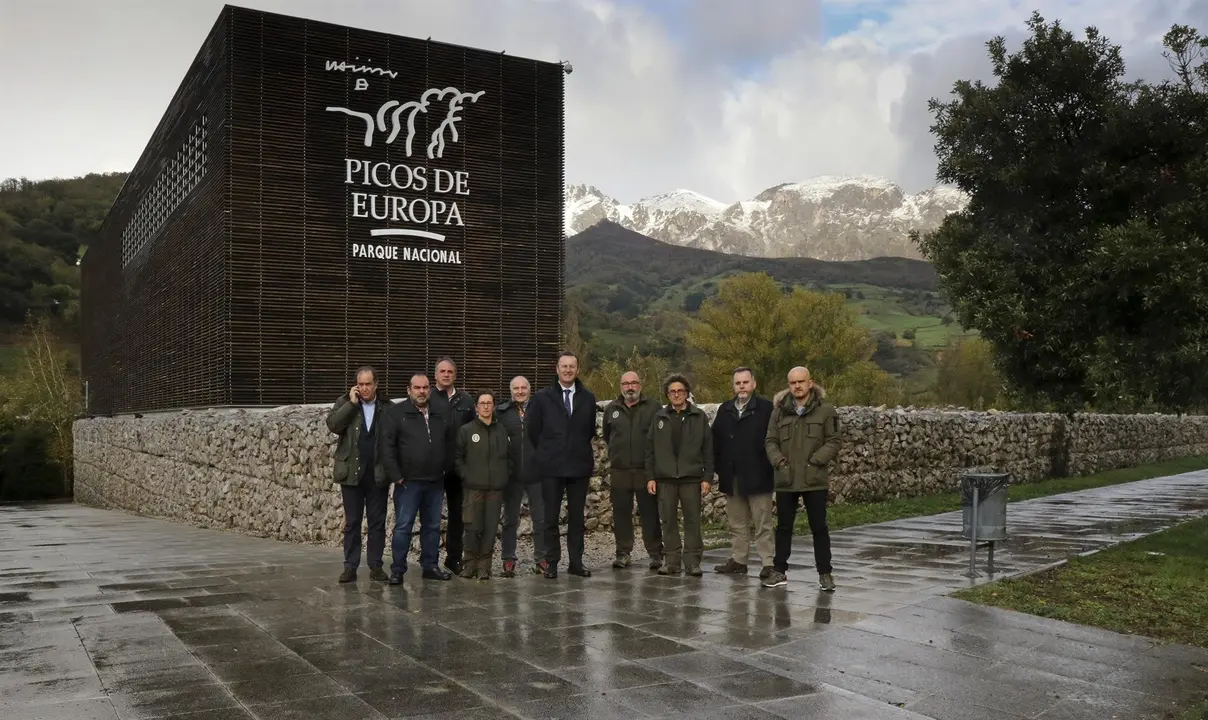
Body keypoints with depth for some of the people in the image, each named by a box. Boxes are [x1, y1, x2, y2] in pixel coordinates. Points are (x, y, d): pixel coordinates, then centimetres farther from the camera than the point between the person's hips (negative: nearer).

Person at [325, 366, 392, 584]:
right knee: (352, 522, 6)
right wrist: (352, 403, -14)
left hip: (378, 474, 0)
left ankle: (376, 565, 14)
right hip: (352, 473, 0)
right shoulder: (344, 403, 4)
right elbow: (333, 425, -13)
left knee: (377, 522, 6)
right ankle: (350, 566, 12)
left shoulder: (387, 407, 2)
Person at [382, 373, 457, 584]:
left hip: (435, 482, 5)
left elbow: (451, 443, 19)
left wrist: (446, 468, 9)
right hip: (408, 481, -4)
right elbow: (387, 446, -9)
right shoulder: (397, 413, -4)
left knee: (433, 526, 12)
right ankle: (397, 570, 6)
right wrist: (396, 476, -13)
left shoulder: (440, 415, 9)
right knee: (403, 527, -1)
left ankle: (430, 566, 22)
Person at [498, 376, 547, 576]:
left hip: (536, 474, 0)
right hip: (512, 475, 0)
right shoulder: (501, 412, 3)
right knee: (510, 519, 8)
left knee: (541, 518, 6)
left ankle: (541, 559, 17)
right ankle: (508, 560, 16)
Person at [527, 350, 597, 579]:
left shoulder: (588, 398, 8)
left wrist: (581, 452, 10)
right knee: (551, 517, 2)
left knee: (577, 516, 6)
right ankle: (551, 562, 10)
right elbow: (534, 430, 5)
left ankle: (575, 562, 13)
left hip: (580, 466, 2)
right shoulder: (542, 397, 1)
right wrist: (546, 454, 7)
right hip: (552, 466, -2)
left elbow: (590, 431, 15)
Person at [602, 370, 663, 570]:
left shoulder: (653, 407, -1)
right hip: (619, 471, 3)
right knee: (621, 513, 7)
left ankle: (655, 553, 8)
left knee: (650, 513, 1)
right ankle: (623, 553, 15)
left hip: (646, 470, -3)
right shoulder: (611, 409, 10)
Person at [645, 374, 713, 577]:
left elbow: (708, 449, 3)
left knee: (692, 520, 1)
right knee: (668, 520, 4)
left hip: (691, 478, -2)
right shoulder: (659, 417, 9)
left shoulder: (699, 417, 4)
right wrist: (650, 477, 2)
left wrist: (707, 478, -4)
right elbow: (650, 449, 9)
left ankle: (692, 560, 8)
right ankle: (672, 560, 11)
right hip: (665, 478, 2)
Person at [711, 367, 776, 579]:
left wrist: (771, 469, -13)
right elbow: (716, 441, 10)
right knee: (737, 523, 14)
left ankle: (768, 563, 3)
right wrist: (718, 469, 4)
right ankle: (738, 560, 23)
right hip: (732, 477, 5)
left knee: (763, 524, 0)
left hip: (757, 476, -5)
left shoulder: (766, 408, -7)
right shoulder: (725, 409, 10)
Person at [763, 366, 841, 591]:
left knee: (819, 528, 4)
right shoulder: (779, 410, 6)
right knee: (783, 526, 11)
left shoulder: (825, 410, -3)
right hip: (786, 479, 3)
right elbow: (770, 441, 8)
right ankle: (780, 570, 22)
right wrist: (779, 460, -8)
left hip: (815, 479, -3)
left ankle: (825, 573, 15)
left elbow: (833, 442, -4)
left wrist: (815, 461, -14)